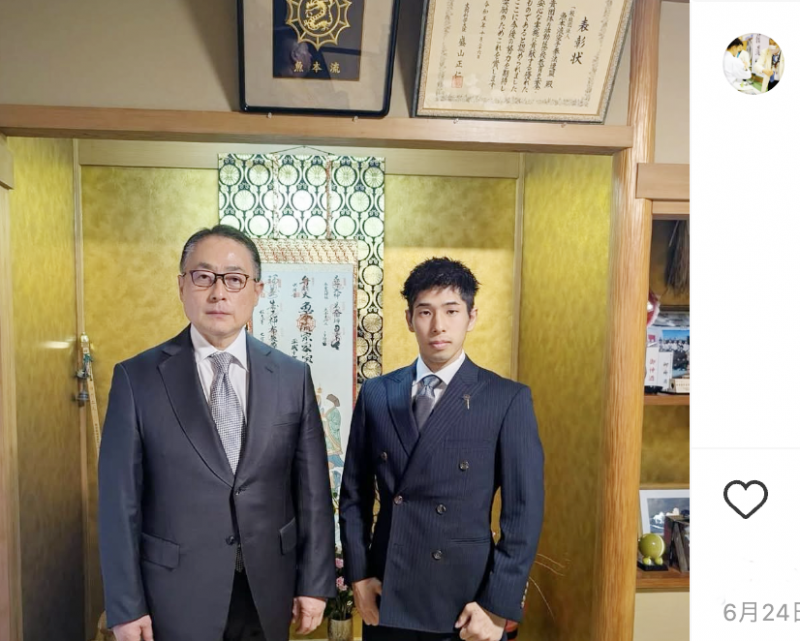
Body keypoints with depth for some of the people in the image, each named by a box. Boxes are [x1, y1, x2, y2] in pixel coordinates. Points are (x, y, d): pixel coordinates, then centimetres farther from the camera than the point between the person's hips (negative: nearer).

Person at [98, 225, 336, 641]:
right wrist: (126, 607, -5)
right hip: (175, 591, -1)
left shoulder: (292, 377, -3)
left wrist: (315, 582, 0)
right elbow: (121, 501, -6)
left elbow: (312, 490, -1)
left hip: (268, 588, 2)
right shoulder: (137, 377, -8)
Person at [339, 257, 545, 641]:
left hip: (466, 599, -2)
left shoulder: (509, 400, -8)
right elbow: (354, 494, 6)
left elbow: (523, 511, -8)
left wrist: (499, 606, -10)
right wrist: (358, 574, 1)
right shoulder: (376, 394, 1)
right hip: (386, 597, 3)